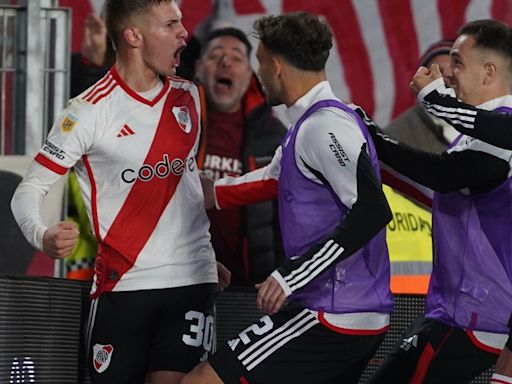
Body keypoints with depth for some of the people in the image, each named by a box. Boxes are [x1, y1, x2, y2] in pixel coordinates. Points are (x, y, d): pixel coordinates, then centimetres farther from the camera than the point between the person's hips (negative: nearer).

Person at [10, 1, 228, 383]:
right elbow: (29, 191, -10)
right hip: (122, 286, -3)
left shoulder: (188, 96, 8)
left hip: (192, 279, 3)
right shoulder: (91, 111, -9)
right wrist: (43, 236, -30)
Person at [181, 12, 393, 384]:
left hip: (331, 317, -10)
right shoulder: (312, 123, 17)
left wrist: (291, 275, -26)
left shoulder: (324, 126, -14)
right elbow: (274, 179, 32)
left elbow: (372, 210, -25)